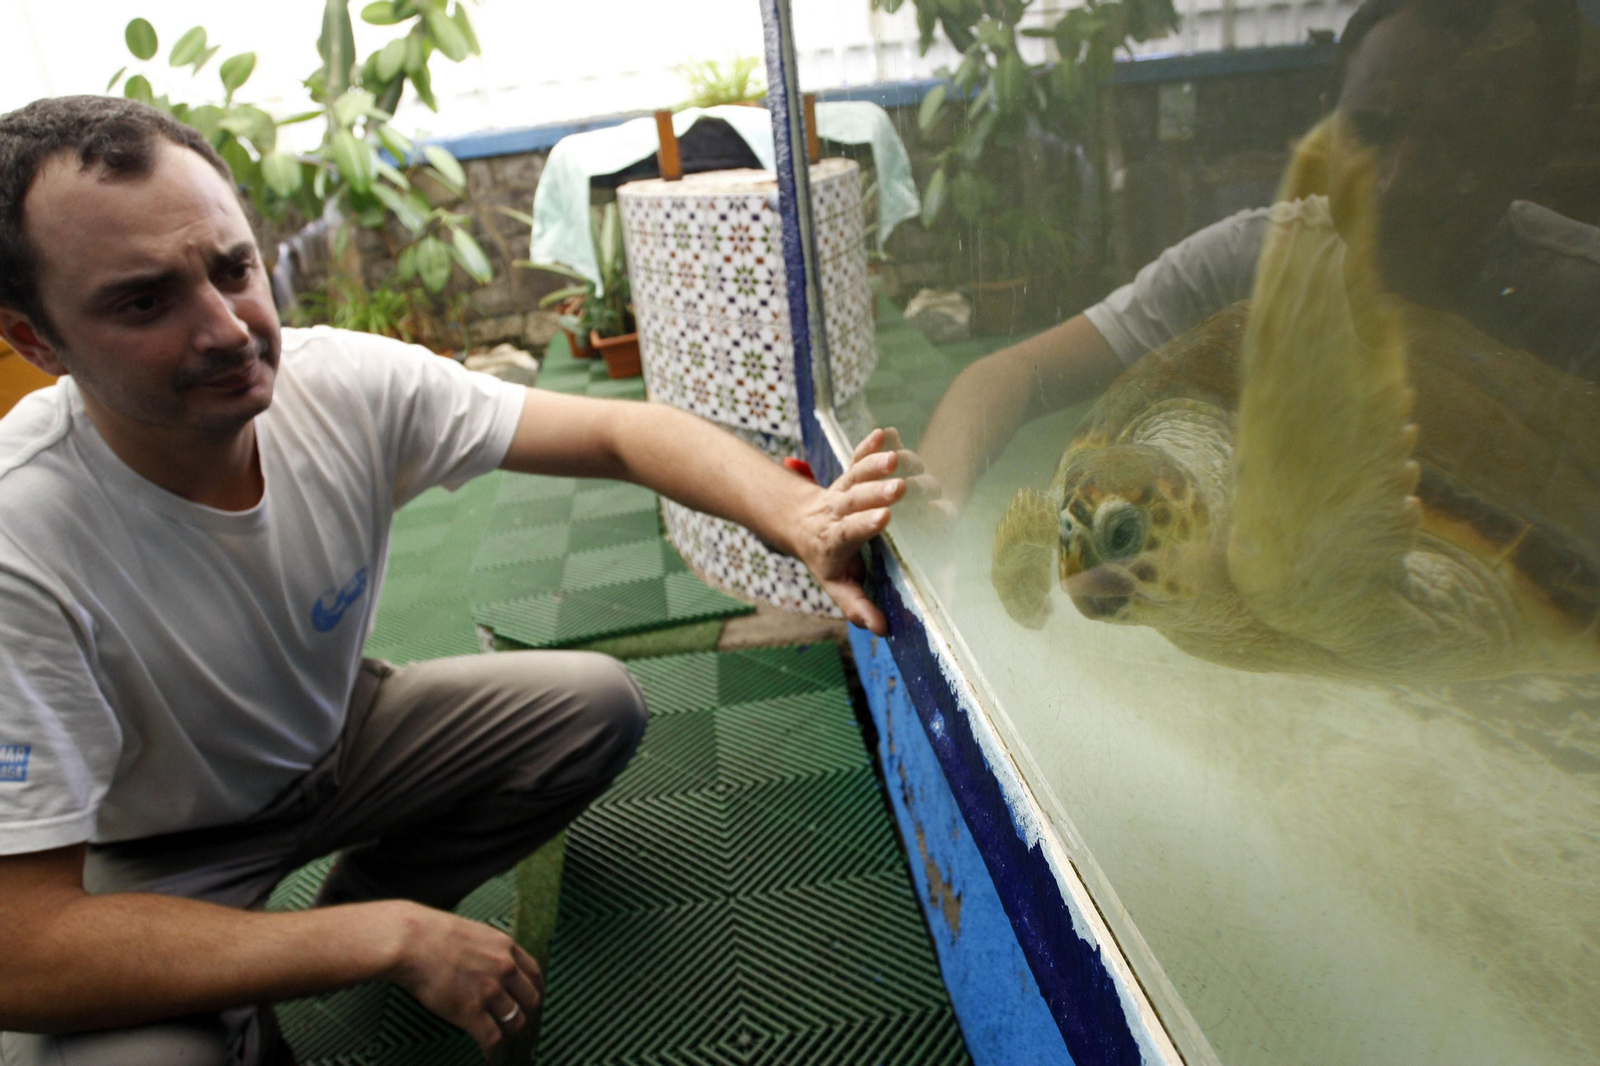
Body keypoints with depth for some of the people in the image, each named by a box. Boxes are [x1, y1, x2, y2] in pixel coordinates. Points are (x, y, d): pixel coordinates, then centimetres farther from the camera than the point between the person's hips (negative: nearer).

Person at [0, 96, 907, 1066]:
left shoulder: (348, 385, -23)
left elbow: (617, 430, -22)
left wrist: (802, 517, -41)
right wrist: (391, 938, -33)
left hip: (331, 737, 5)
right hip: (145, 855, -4)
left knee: (597, 703, -11)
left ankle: (357, 910, 9)